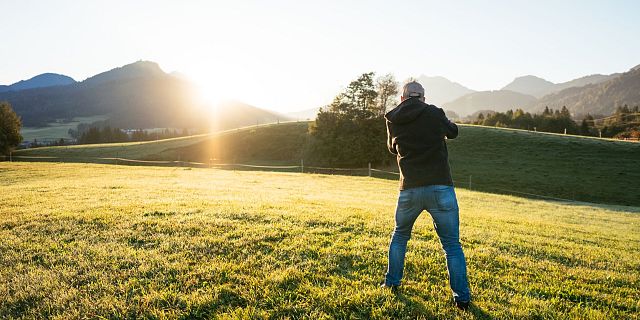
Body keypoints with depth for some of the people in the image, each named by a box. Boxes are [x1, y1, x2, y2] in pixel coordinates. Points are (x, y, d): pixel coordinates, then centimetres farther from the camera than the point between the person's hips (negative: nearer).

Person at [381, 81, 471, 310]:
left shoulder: (393, 120, 5)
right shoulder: (434, 113, 0)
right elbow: (453, 132, 19)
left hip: (409, 189, 2)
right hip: (440, 187, -2)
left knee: (399, 236, 24)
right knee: (452, 244, 9)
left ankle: (392, 283, 30)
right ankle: (462, 297, 12)